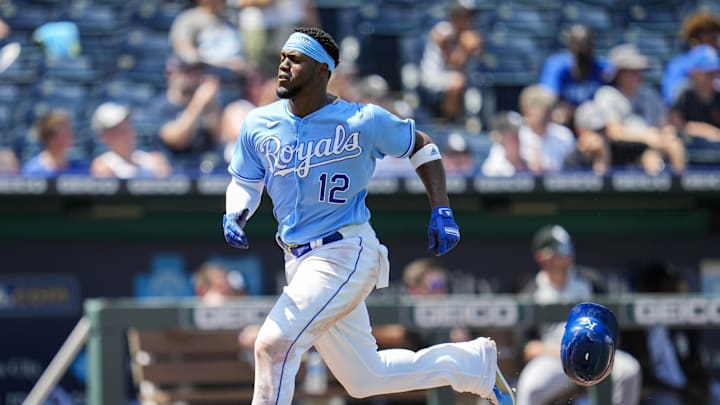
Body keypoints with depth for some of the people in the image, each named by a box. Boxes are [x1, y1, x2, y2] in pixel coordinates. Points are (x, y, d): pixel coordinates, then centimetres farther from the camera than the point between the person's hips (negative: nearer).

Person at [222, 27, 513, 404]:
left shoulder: (363, 121, -10)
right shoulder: (259, 124, 2)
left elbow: (422, 146, 5)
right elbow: (244, 182, 14)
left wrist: (440, 210, -2)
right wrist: (234, 216, -8)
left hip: (346, 255, -6)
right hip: (300, 261, 6)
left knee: (274, 345, -20)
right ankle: (473, 362, 33)